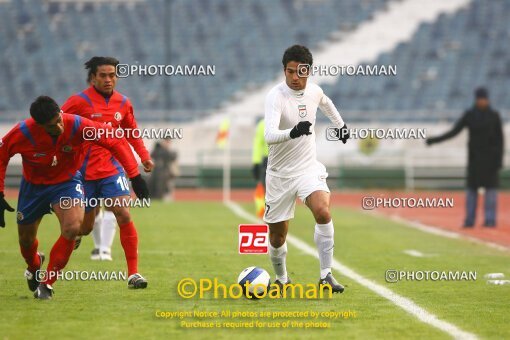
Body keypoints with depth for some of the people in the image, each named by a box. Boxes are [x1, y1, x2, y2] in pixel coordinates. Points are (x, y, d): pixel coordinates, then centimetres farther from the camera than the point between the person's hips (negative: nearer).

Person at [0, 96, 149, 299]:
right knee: (26, 239, 11)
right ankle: (34, 266, 51)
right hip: (33, 184, 1)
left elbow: (116, 143, -19)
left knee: (72, 227, -26)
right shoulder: (22, 133, -29)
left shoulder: (77, 126, -29)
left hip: (67, 181, -1)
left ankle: (46, 283, -10)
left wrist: (135, 176, -23)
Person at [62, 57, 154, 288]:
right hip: (84, 172, -3)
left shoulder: (123, 103, 5)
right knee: (85, 228, 5)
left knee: (124, 216, -14)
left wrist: (144, 156, 10)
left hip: (112, 169, 3)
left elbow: (131, 131, 21)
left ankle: (133, 273, -11)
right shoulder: (79, 102, -9)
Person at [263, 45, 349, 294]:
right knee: (277, 235, 5)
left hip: (308, 168, 3)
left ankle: (326, 276, -20)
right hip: (280, 173, -3)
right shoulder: (276, 96, -19)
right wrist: (293, 132, -52)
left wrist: (340, 124, 37)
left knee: (323, 212, -25)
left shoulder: (314, 91, -1)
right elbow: (269, 135, -35)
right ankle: (282, 279, 34)